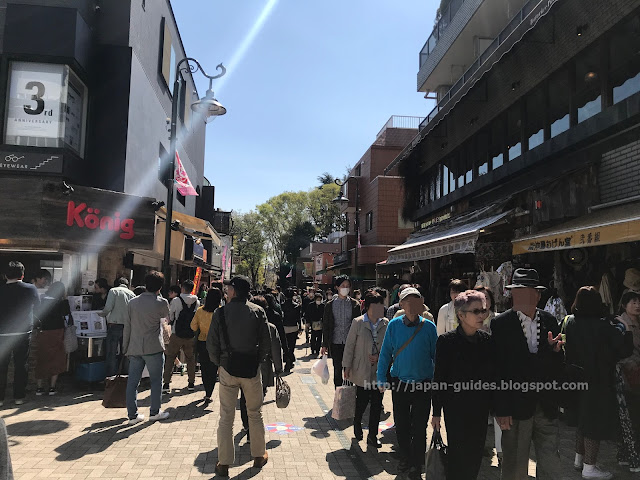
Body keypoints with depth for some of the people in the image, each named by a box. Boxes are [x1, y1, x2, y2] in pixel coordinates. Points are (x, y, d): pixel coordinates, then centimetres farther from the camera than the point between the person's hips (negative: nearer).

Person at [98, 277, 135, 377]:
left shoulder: (113, 291, 1)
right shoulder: (132, 294, 10)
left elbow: (108, 308, -10)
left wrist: (102, 314, 9)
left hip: (115, 325, -4)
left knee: (111, 353, 2)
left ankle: (110, 376, 2)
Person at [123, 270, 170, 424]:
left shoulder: (133, 302, 3)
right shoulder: (161, 303, -9)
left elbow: (127, 326, 6)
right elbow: (166, 315, 14)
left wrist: (126, 348, 14)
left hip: (134, 348, 4)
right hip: (153, 348, -4)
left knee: (132, 381, 9)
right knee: (156, 380, 9)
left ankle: (133, 415, 14)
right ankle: (155, 412, 17)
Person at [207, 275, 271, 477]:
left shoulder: (221, 312, -8)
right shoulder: (258, 311, -7)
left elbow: (211, 343, -6)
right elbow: (266, 342, -5)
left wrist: (219, 363, 8)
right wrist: (259, 361, 9)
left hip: (228, 369, -1)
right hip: (252, 369, 1)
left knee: (226, 418, 9)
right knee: (255, 414, 17)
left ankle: (224, 464, 15)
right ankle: (259, 456, 28)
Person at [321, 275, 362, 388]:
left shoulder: (355, 304, 2)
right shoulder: (330, 305, 3)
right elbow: (326, 326, 6)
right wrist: (324, 345, 3)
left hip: (350, 342, 0)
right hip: (335, 342, 1)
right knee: (337, 370, 7)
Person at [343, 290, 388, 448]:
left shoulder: (386, 323, 0)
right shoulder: (358, 323, -7)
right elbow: (350, 345, -2)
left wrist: (379, 356, -7)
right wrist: (347, 366, -3)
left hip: (379, 371, 2)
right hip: (362, 371, -2)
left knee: (377, 404, 5)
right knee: (362, 401, 8)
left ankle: (372, 435, 19)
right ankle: (357, 424, 39)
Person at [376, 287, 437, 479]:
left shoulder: (429, 327, -6)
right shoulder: (394, 325, -4)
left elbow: (436, 355, 2)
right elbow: (386, 353, 2)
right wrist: (381, 379, 1)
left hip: (423, 384, -1)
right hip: (399, 383, 1)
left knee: (419, 427, 6)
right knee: (401, 425, 15)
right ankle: (405, 458, 38)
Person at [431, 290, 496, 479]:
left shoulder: (487, 340, -1)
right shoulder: (446, 341, -12)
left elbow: (493, 375, 6)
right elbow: (439, 378, -7)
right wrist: (436, 412, -5)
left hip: (481, 408, 4)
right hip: (456, 408, -3)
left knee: (476, 453, 12)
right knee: (457, 455, 6)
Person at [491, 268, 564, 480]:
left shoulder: (550, 321, 6)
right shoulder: (501, 324, -7)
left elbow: (558, 366, 7)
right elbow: (497, 369, -9)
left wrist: (554, 350, -14)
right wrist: (501, 410, -11)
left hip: (547, 406, 4)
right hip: (517, 406, -3)